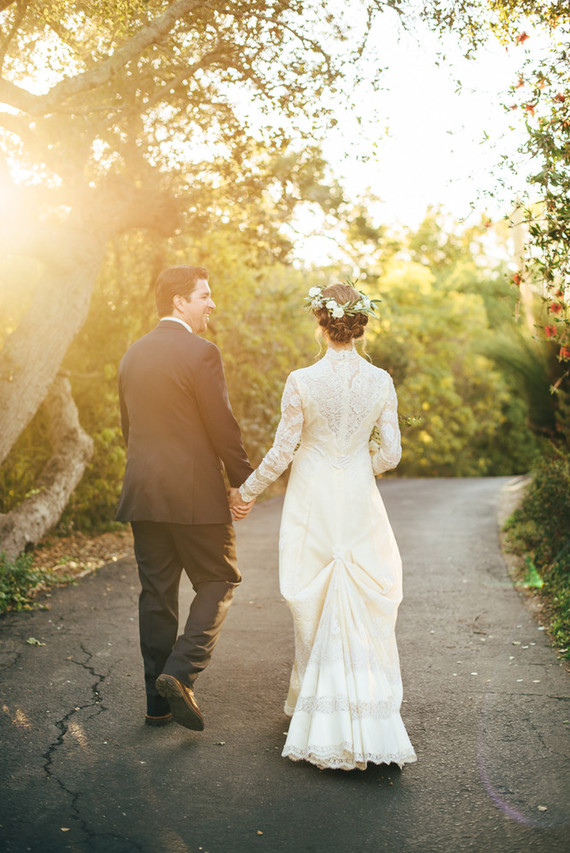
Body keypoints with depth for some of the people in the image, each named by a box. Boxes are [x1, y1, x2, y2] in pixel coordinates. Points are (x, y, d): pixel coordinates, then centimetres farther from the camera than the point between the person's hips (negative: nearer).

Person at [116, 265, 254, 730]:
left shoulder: (133, 355, 11)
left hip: (143, 493, 7)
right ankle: (180, 673, -6)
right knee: (218, 581, 9)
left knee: (156, 592, 11)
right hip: (196, 492, -6)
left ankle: (159, 700, 18)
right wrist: (243, 482, -2)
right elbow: (223, 426, -12)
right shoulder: (201, 352, -11)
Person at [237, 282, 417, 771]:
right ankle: (368, 720, 12)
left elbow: (282, 453, -8)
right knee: (365, 607, 9)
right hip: (360, 505, 2)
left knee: (315, 606, 11)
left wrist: (248, 491, 7)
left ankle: (317, 703, 23)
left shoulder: (302, 381, -12)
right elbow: (390, 454, 0)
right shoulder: (380, 382, -4)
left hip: (312, 504, -2)